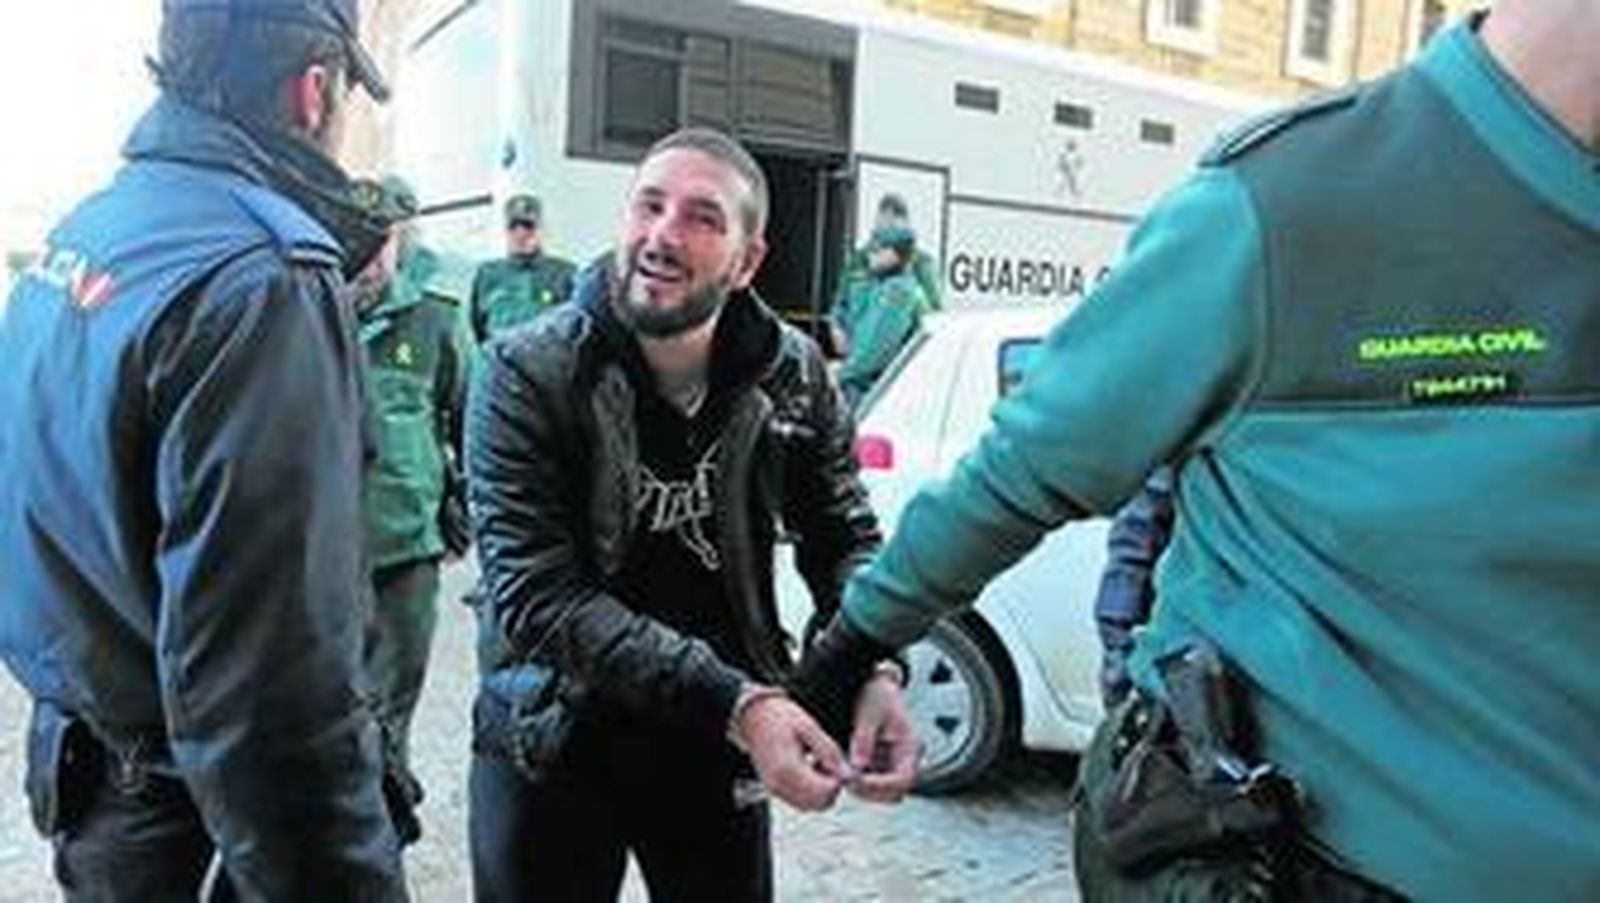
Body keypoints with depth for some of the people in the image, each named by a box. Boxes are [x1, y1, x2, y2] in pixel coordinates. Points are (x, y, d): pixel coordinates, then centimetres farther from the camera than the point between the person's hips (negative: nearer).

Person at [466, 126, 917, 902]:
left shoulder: (793, 377, -7)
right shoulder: (525, 374, -16)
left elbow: (846, 541, 1)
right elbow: (536, 594, -23)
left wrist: (876, 670, -19)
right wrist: (732, 701, -31)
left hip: (720, 752, 3)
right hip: (551, 747, -2)